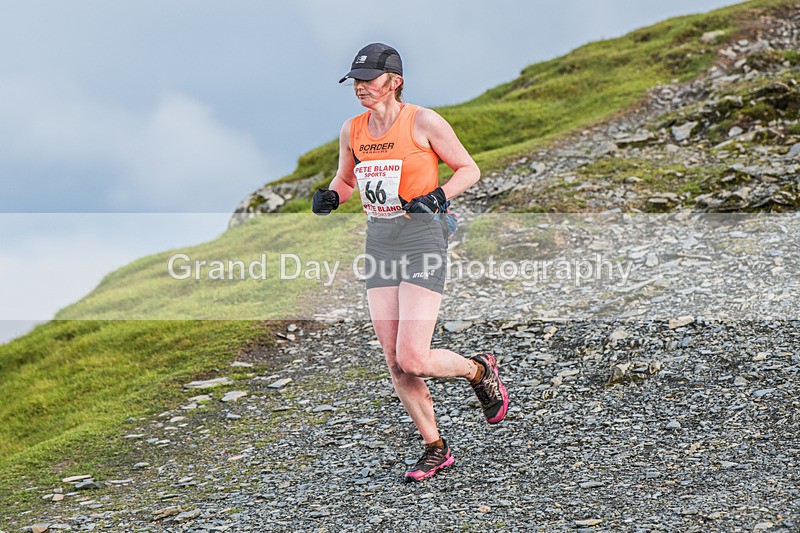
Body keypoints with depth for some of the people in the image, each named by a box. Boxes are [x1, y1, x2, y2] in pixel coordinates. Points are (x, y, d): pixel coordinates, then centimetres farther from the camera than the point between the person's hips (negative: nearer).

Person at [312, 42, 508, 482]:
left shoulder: (423, 122, -9)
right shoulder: (352, 130, 7)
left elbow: (469, 169, -2)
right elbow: (346, 179, 22)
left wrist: (437, 197, -19)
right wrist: (330, 197, 0)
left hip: (423, 245, -6)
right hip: (379, 246, 6)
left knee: (413, 360, -13)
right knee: (395, 363, 4)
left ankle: (479, 370, 18)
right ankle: (435, 449, 19)